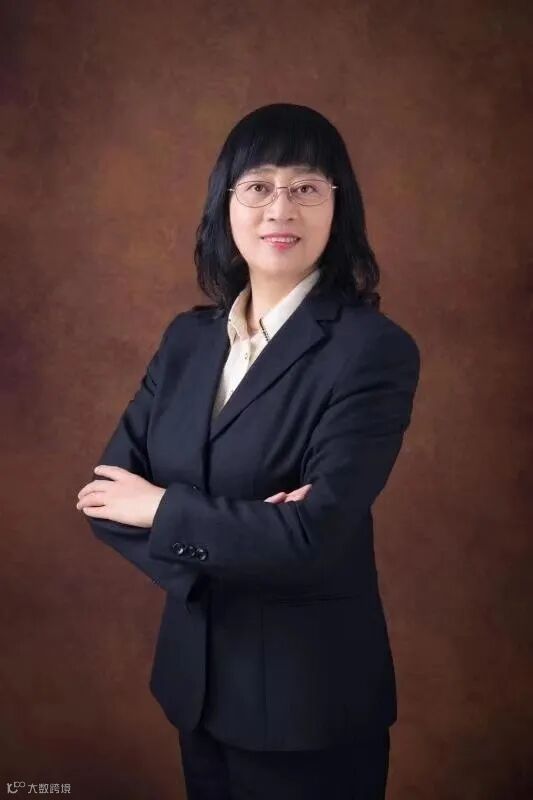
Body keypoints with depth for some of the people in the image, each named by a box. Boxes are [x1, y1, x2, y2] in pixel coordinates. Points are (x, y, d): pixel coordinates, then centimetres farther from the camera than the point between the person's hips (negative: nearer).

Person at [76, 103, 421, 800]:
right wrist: (243, 528, -19)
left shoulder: (374, 349, -17)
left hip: (312, 694, -5)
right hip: (195, 676, 5)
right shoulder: (188, 337, 2)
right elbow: (107, 493, -4)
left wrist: (166, 508, -14)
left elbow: (315, 535, -24)